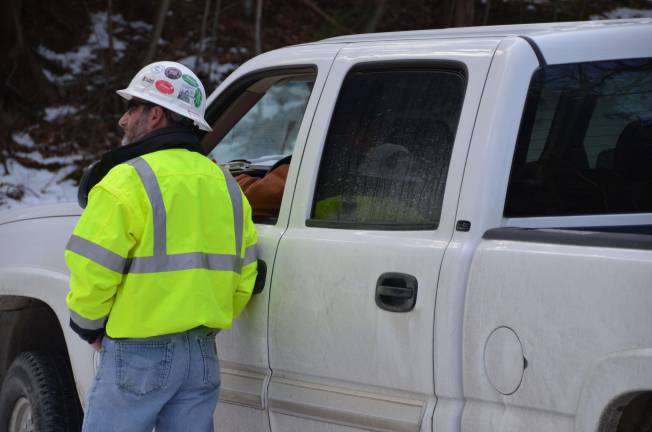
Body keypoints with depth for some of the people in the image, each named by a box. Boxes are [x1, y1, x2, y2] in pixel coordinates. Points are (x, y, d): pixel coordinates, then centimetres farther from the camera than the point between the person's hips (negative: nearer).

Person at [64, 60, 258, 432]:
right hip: (202, 353, 7)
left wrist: (89, 327, 2)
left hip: (140, 354, -7)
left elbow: (92, 271, -14)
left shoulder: (127, 182, -13)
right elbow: (245, 276, 13)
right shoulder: (225, 184, 12)